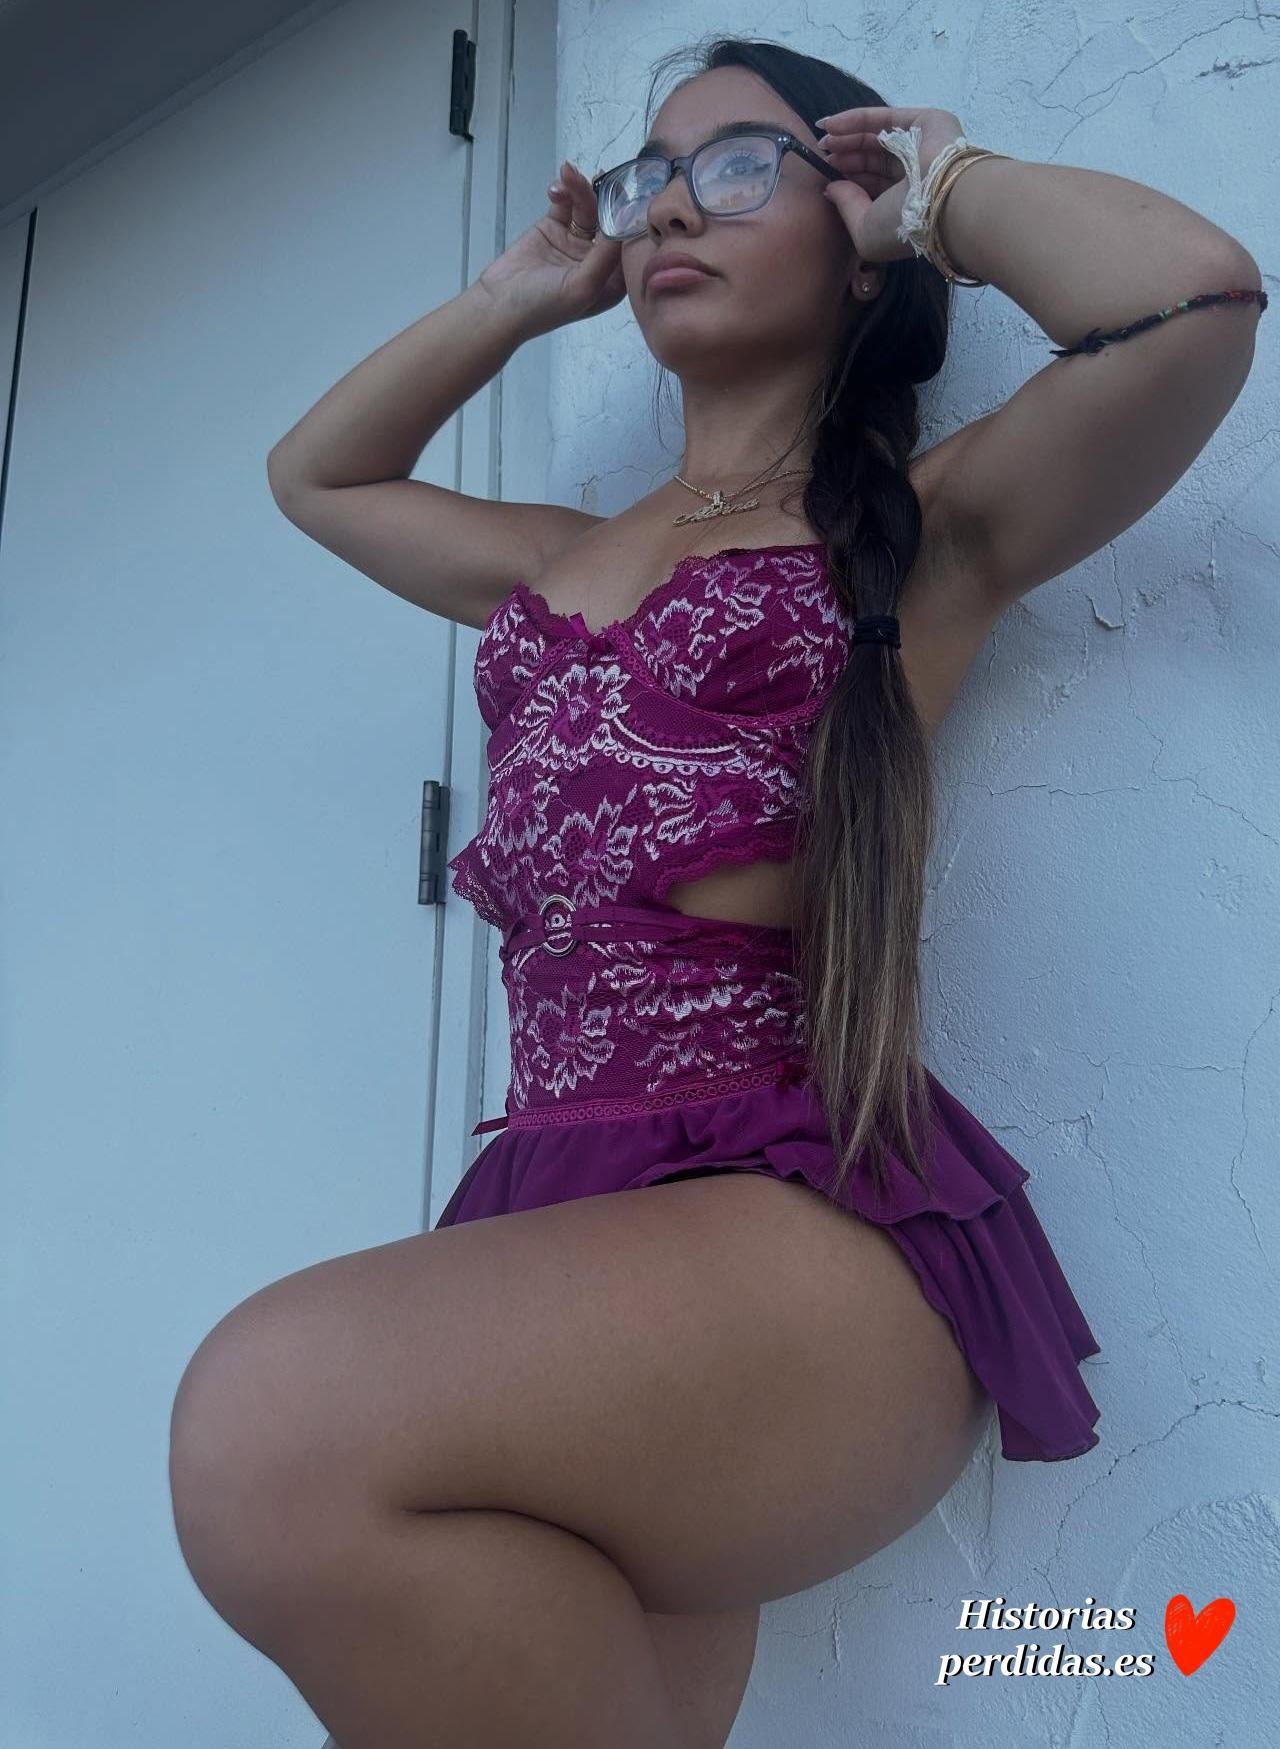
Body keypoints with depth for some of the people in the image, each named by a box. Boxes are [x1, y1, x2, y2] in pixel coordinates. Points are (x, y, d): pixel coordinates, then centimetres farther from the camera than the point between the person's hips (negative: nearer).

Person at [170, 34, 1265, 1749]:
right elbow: (316, 469, 39)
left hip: (809, 1220, -5)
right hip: (559, 1207, 6)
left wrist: (951, 186, 8)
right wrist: (524, 294, 31)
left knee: (279, 1418, -30)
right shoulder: (564, 561, 24)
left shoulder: (926, 524, 7)